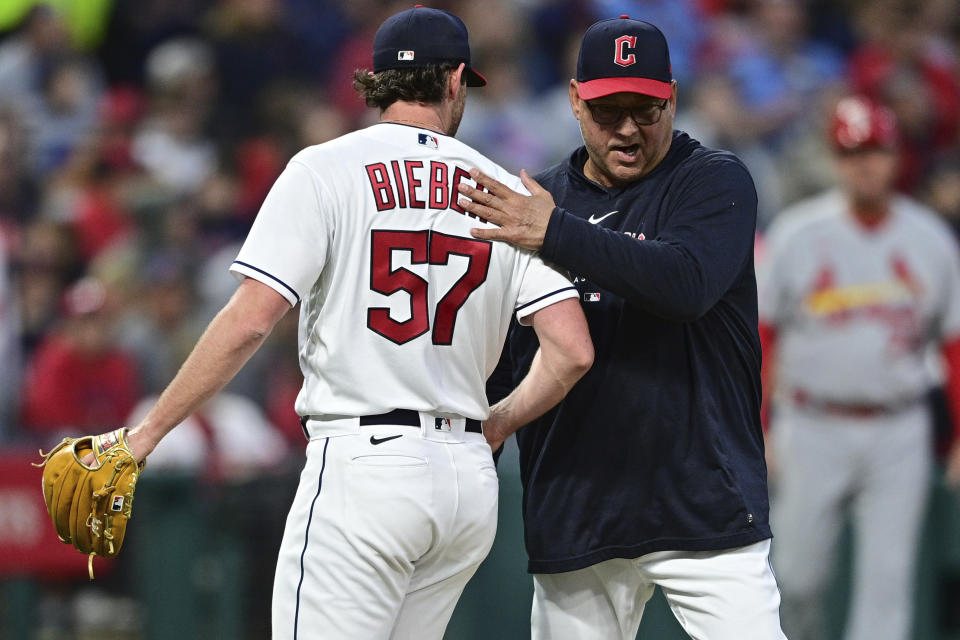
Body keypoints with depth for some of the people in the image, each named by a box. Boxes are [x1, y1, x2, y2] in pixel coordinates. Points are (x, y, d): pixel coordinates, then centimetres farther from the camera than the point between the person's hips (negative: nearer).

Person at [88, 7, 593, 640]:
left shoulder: (324, 170, -1)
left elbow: (250, 321, -11)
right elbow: (573, 350, 2)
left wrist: (145, 434, -5)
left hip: (364, 467, -5)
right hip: (472, 481, 5)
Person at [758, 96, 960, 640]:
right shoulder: (797, 234, -3)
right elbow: (760, 334, 1)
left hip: (898, 434, 1)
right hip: (814, 427, -1)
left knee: (889, 577, -6)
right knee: (802, 571, 5)